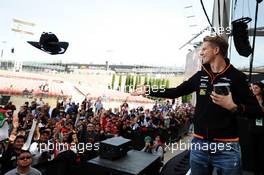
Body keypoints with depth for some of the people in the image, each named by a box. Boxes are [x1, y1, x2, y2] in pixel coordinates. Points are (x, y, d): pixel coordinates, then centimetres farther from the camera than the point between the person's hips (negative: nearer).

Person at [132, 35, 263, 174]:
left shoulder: (237, 77, -8)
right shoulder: (199, 76, 4)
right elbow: (175, 92, 9)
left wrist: (233, 107, -25)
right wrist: (147, 91, 9)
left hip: (227, 147, -4)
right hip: (199, 144, 4)